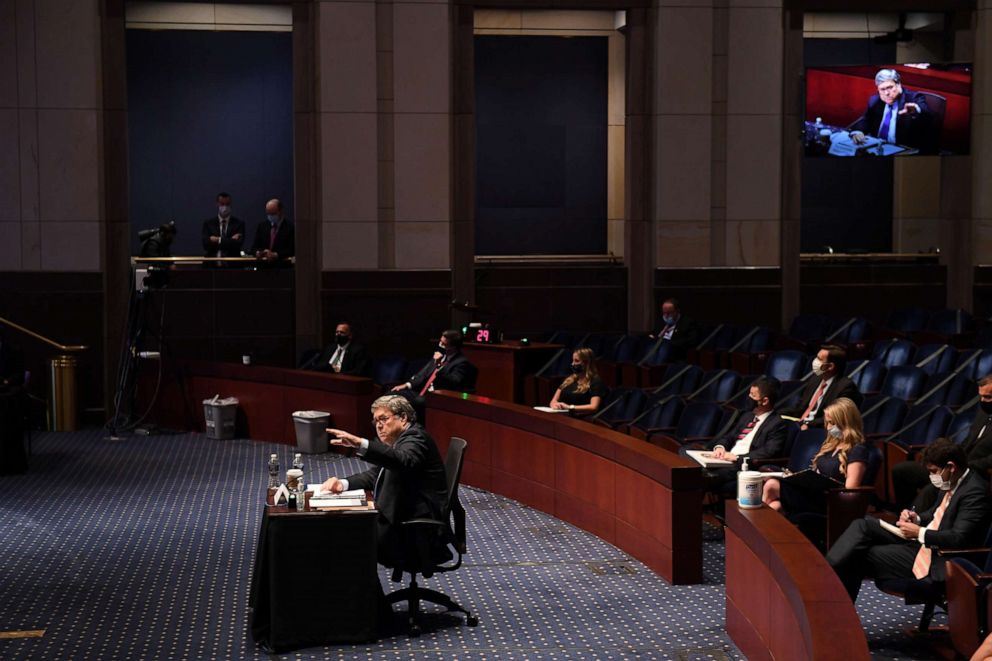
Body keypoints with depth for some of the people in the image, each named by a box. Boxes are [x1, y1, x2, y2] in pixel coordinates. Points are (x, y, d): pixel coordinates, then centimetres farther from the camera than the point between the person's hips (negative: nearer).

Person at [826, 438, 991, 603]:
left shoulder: (975, 491, -20)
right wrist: (916, 518, 1)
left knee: (862, 555, -13)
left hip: (935, 561, -10)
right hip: (922, 540, 10)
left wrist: (920, 533, -21)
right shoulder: (953, 482, 7)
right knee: (862, 526, -3)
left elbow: (959, 538, -27)